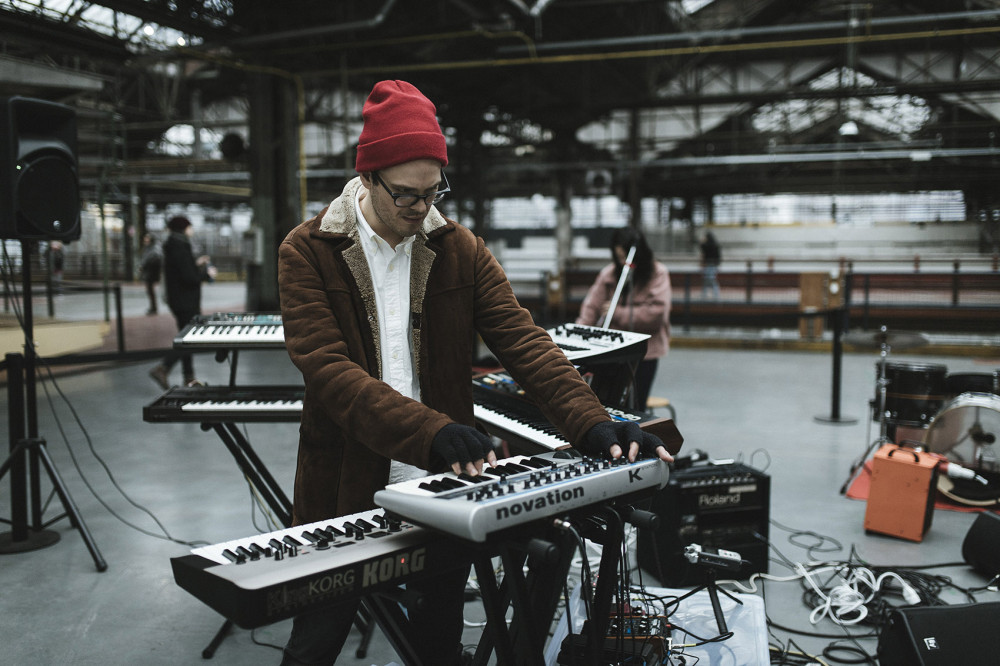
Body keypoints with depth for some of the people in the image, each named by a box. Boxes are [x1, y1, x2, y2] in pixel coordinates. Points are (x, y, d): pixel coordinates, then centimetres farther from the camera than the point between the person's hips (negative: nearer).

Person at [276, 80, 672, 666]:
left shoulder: (461, 250, 2)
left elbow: (523, 341, -7)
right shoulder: (306, 254, -8)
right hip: (345, 490, -2)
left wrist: (592, 423, -23)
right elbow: (329, 370, -21)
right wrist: (431, 431, -34)